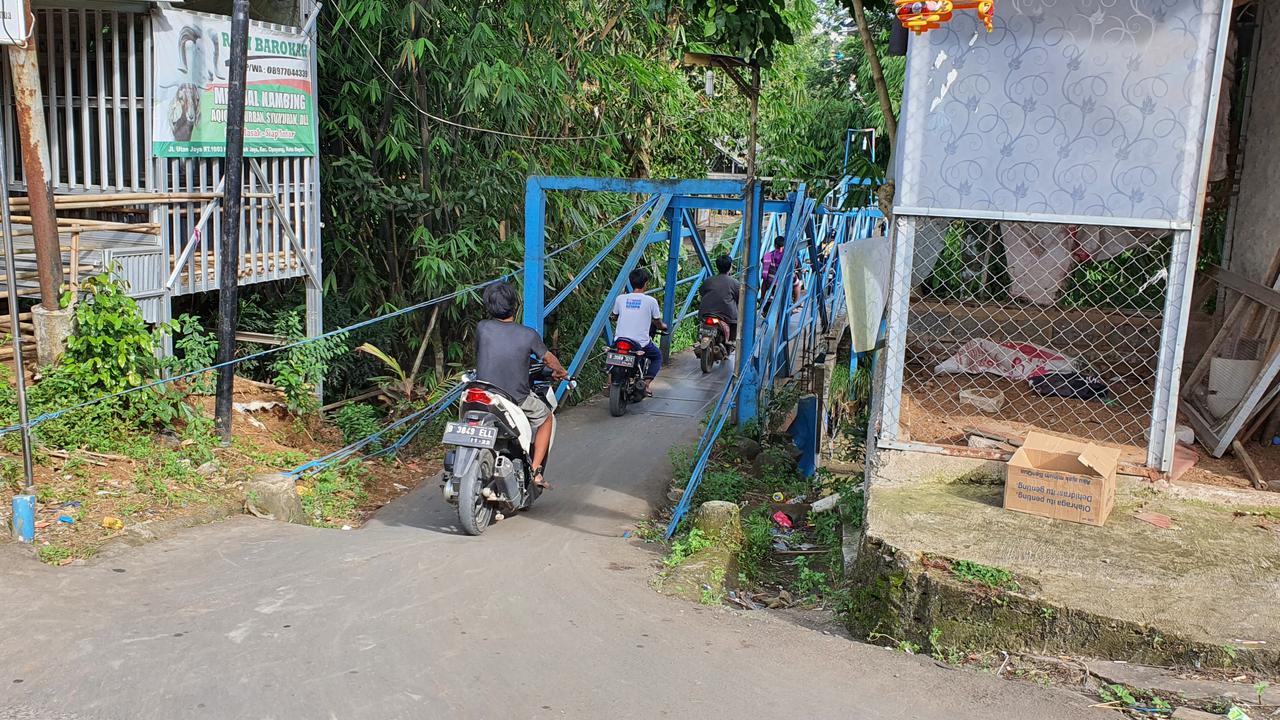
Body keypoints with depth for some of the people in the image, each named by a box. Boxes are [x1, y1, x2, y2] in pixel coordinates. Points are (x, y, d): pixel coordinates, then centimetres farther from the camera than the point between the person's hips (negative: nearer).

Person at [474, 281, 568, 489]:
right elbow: (549, 358, 6)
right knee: (545, 418, 26)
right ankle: (535, 471, 15)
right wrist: (560, 371, 29)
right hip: (518, 400, -2)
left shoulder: (482, 328, -8)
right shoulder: (528, 335, -10)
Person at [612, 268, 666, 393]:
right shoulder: (651, 301, -5)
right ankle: (646, 383, 4)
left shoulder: (621, 298, 3)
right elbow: (657, 322, 6)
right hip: (641, 343, -3)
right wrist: (663, 326, 31)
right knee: (657, 356, 24)